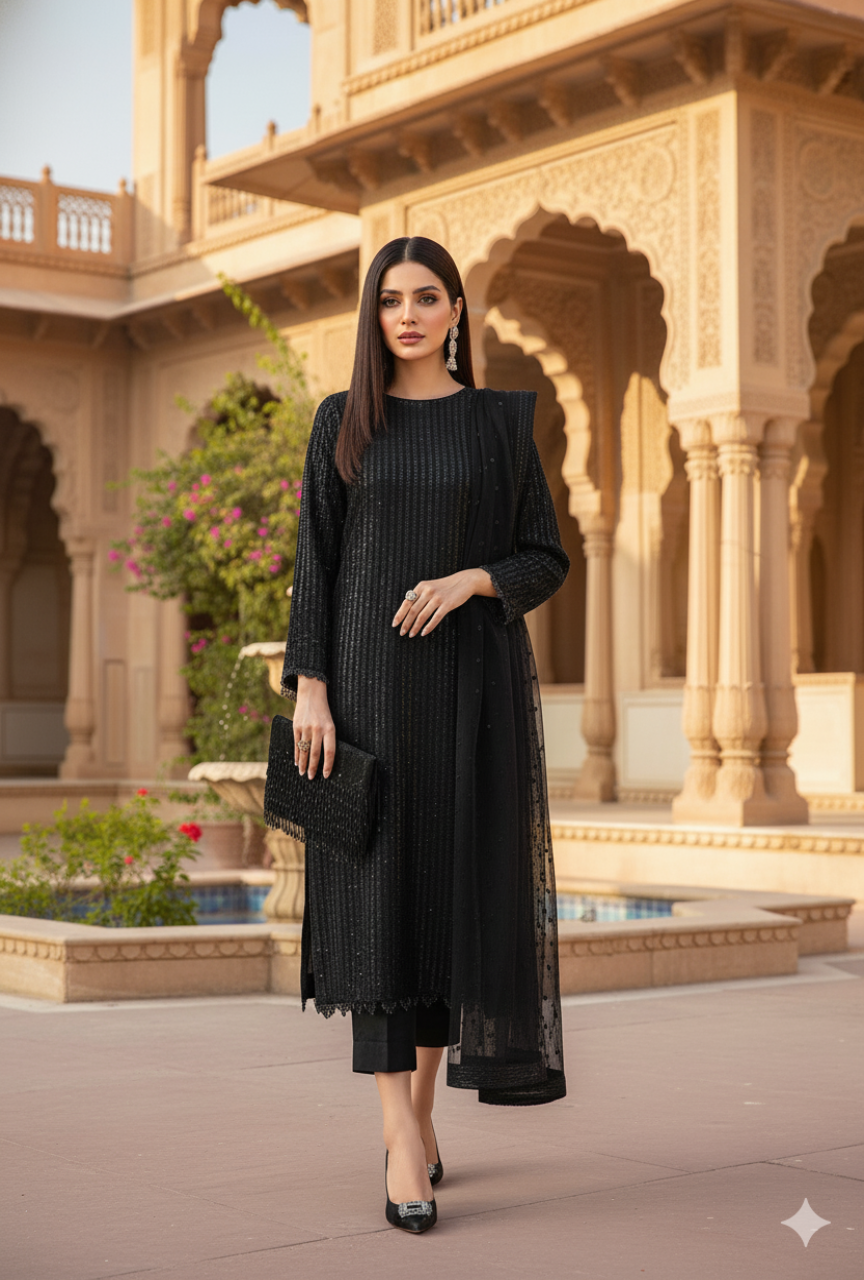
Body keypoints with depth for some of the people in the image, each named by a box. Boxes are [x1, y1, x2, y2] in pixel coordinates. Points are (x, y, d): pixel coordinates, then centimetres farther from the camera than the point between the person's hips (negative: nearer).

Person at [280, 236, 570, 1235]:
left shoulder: (500, 422, 8)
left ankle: (421, 1108, 20)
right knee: (380, 888, -10)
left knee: (456, 890, 4)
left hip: (472, 679, 1)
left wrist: (470, 579, -14)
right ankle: (402, 1144, -11)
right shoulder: (343, 422, 7)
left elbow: (548, 560, 6)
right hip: (372, 676, -1)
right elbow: (316, 563, 3)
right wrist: (309, 689, -8)